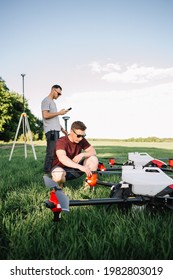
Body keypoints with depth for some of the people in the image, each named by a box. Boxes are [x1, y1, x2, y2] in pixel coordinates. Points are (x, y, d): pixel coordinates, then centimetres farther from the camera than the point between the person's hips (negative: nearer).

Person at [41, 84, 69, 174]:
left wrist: (62, 128, 22)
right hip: (51, 130, -10)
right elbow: (45, 115, -16)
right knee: (51, 151, -12)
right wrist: (59, 113, -11)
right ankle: (47, 170, -8)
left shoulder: (52, 102, 24)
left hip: (56, 130, 10)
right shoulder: (46, 101, -4)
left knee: (55, 150, 9)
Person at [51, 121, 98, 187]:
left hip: (75, 168, 5)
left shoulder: (82, 140, -5)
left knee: (94, 159, -15)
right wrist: (80, 167, -54)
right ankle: (60, 185, -4)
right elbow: (62, 158, -42)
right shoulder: (61, 142, -24)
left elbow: (93, 152, -6)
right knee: (58, 175, -41)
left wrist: (82, 155, -28)